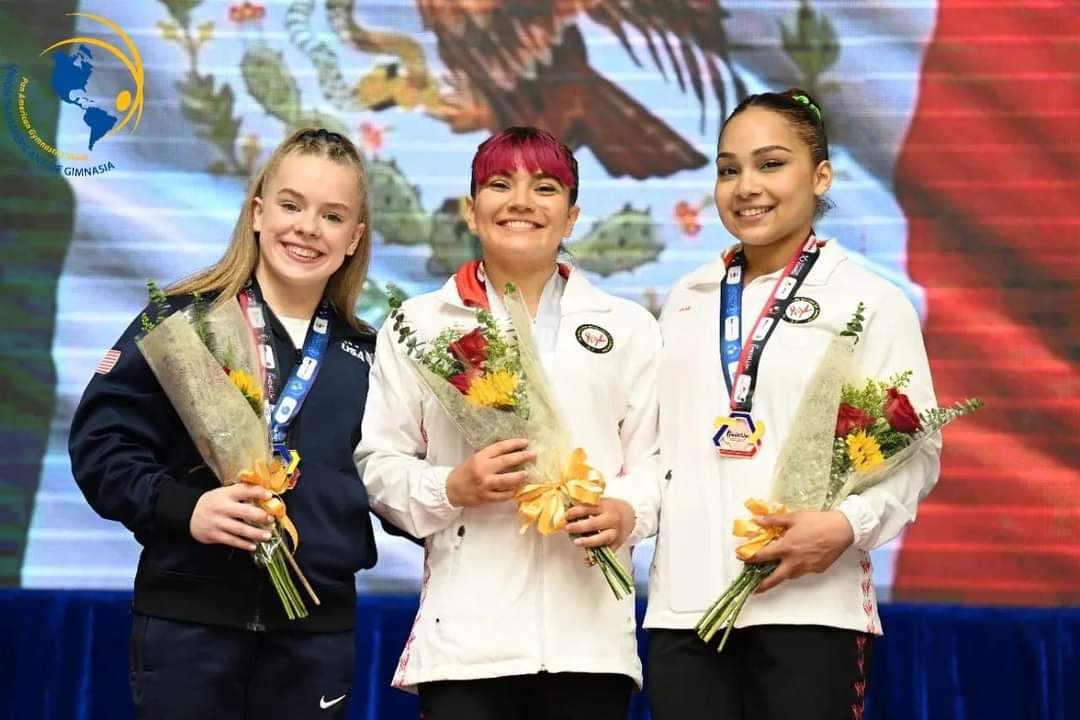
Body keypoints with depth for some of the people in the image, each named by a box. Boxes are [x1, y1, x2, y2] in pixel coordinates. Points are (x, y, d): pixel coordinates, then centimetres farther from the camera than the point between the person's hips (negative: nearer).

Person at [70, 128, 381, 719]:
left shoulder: (363, 354, 11)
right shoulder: (182, 319, -3)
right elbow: (99, 443, -6)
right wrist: (181, 508, -20)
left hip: (317, 627, 4)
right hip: (188, 616, -4)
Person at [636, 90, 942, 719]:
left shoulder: (871, 301, 2)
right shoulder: (687, 301, 16)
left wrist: (847, 524, -19)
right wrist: (626, 511, -1)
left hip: (807, 607, -4)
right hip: (684, 604, 4)